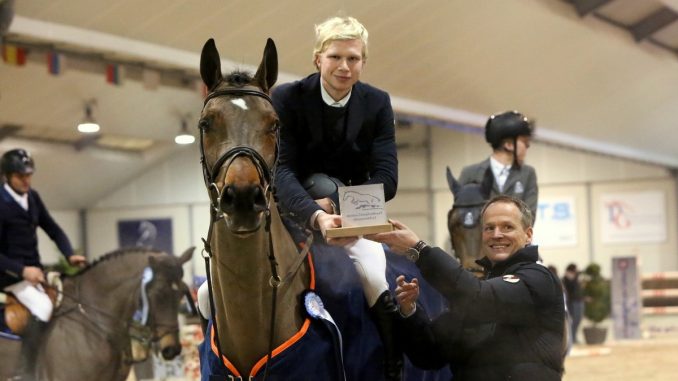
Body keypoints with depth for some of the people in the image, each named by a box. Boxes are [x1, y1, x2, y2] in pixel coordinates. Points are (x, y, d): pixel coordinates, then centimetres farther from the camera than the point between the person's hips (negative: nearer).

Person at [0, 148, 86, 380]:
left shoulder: (32, 197, 6)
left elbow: (53, 229, 14)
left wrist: (70, 255, -3)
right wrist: (22, 270, -27)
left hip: (34, 269, 8)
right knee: (43, 308, -28)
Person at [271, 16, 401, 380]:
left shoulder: (377, 103, -4)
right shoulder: (286, 99, -12)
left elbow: (386, 179, -11)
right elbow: (282, 171, -22)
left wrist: (337, 202, -28)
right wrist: (315, 215, -42)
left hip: (350, 213, 0)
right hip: (292, 211, 0)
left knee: (377, 282, -27)